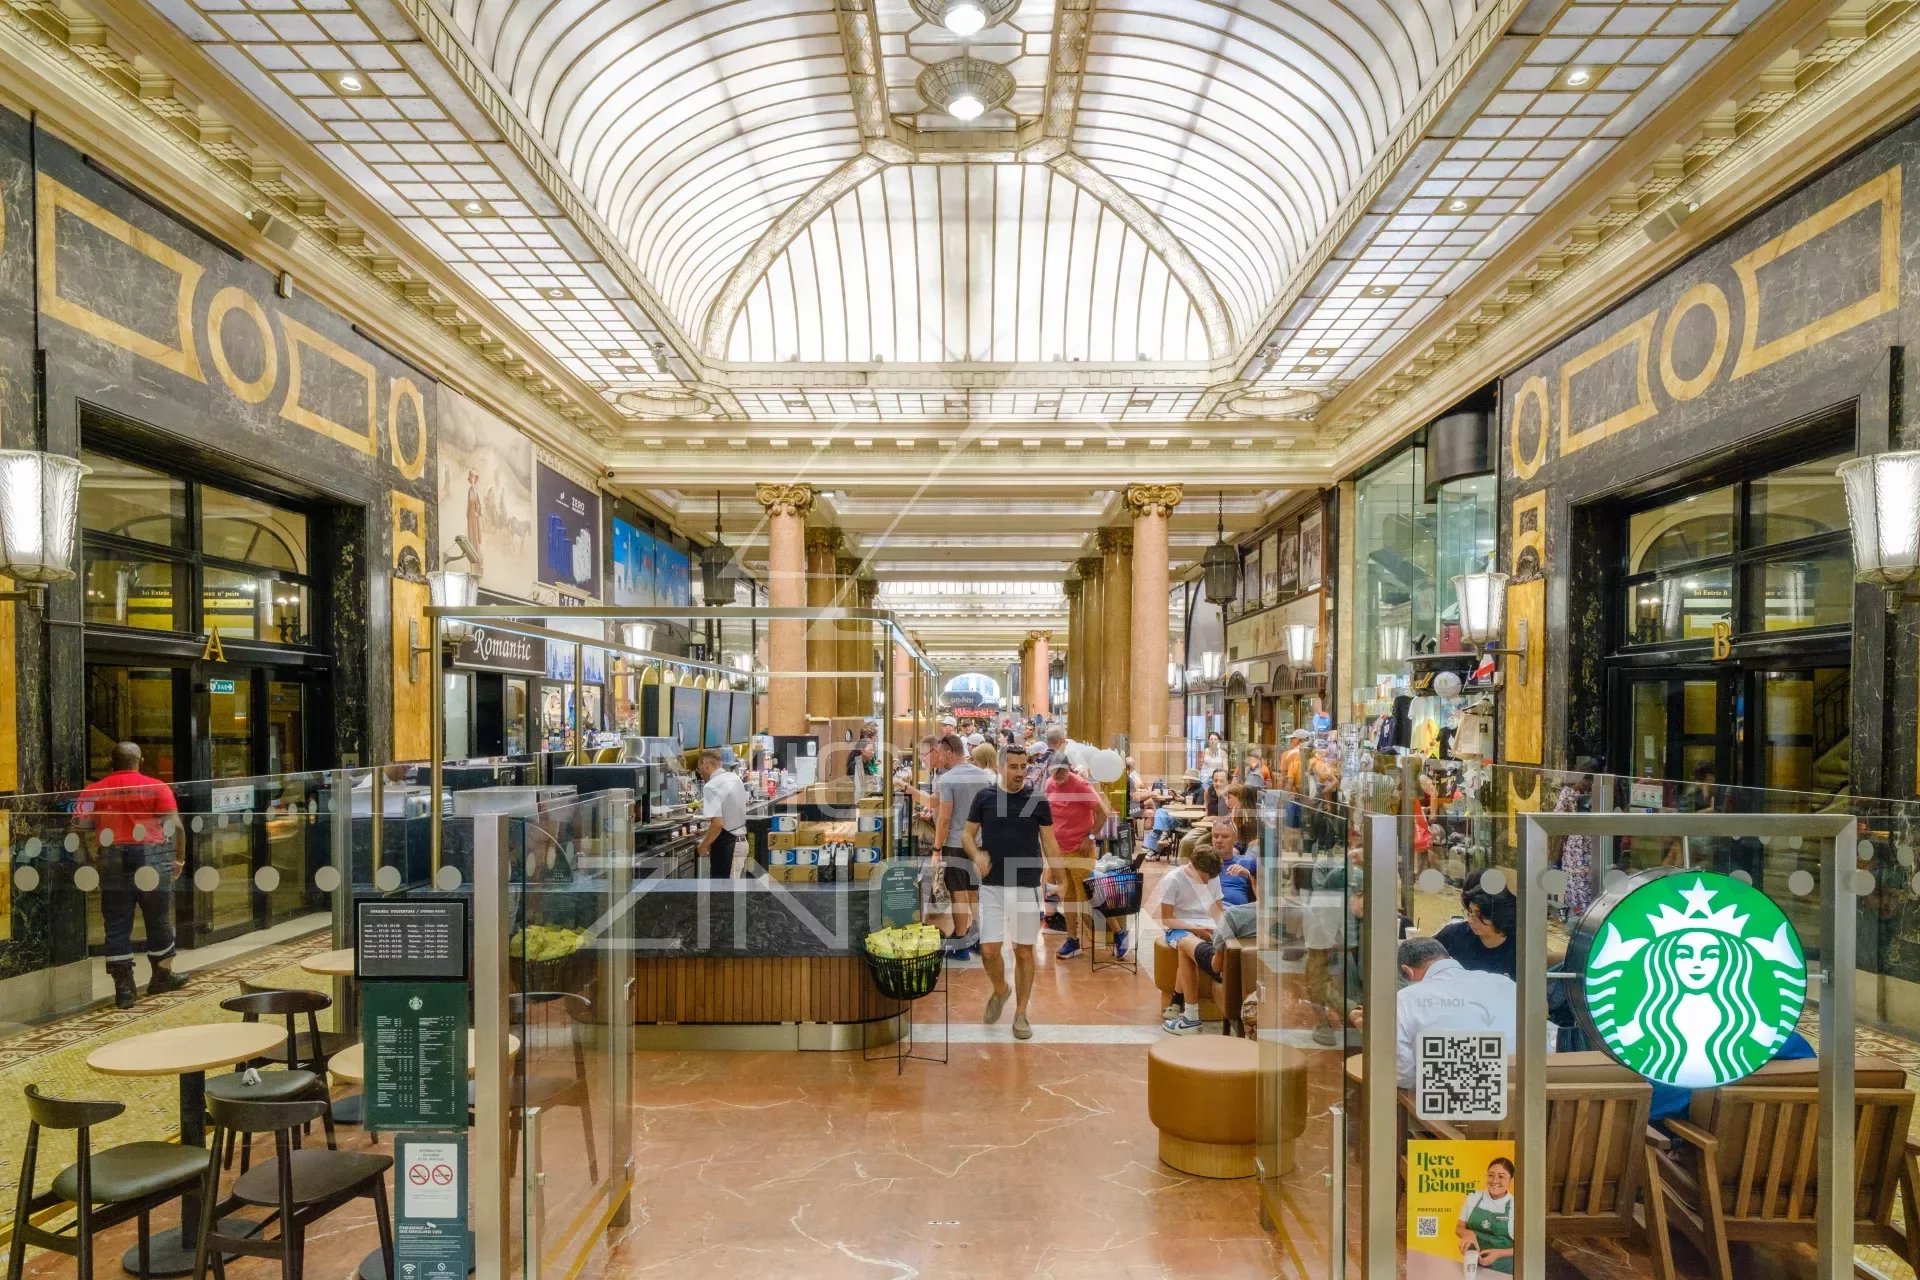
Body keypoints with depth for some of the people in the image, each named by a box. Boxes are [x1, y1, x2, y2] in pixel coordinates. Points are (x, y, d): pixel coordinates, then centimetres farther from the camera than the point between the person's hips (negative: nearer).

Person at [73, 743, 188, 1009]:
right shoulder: (157, 787, -1)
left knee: (117, 926, 6)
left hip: (112, 862, 1)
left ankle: (124, 989, 4)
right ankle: (161, 976, 27)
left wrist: (91, 855, 9)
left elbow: (80, 826, -2)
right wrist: (178, 858, 2)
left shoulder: (94, 791, 5)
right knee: (158, 921, 14)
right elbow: (173, 826, -7)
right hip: (151, 858, -1)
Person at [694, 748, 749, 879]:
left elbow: (717, 823, -27)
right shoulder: (735, 778, 8)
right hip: (740, 839, 9)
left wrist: (704, 845, -11)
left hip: (725, 842, -9)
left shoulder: (711, 786, -19)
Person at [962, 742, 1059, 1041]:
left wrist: (1053, 872, -11)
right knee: (989, 950, -3)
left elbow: (1049, 840, 3)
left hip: (1027, 887, 0)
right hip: (992, 886, 0)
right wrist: (977, 855, -12)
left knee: (1024, 951, 5)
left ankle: (1021, 1014, 19)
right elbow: (967, 833, 8)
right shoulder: (985, 797, 2)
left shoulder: (1037, 799, 1)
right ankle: (999, 992, 27)